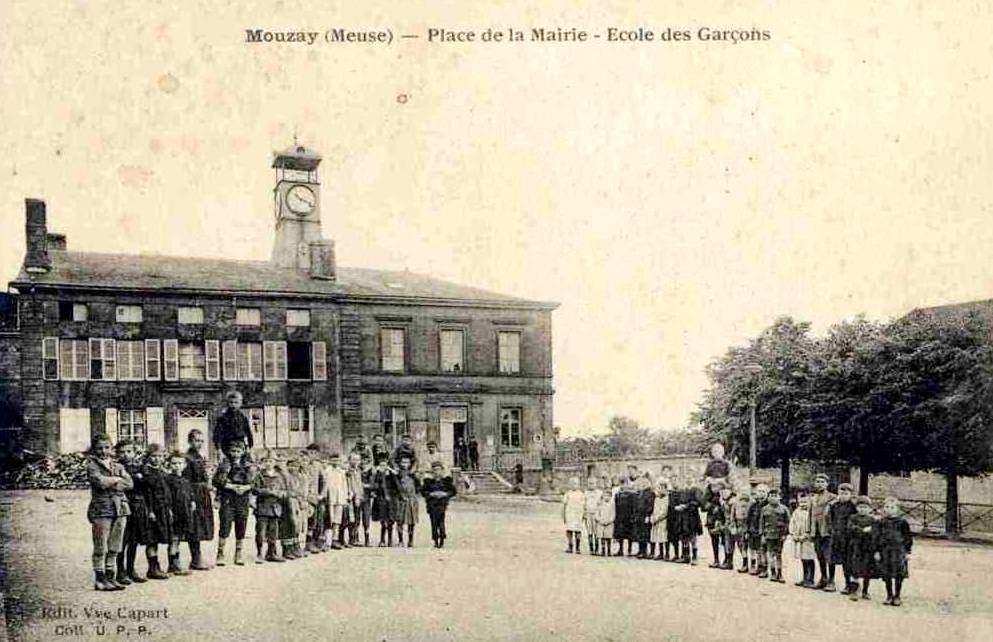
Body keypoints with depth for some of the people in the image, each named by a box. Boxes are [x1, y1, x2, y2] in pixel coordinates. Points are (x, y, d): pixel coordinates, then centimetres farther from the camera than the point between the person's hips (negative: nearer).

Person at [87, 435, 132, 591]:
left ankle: (110, 578, 14)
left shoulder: (118, 466, 17)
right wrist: (117, 479, -1)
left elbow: (130, 484, 3)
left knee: (114, 548, 8)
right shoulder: (92, 465, 2)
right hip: (101, 509, -5)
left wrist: (111, 483, -8)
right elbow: (100, 481, -16)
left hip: (120, 508, 5)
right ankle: (100, 580, 0)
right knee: (101, 547, -4)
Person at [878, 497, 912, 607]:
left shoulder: (902, 522, -5)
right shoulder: (882, 522, 5)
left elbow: (908, 537, -2)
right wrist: (877, 551, 7)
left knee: (898, 575, 0)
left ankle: (897, 596, 12)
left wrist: (908, 551, -4)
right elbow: (878, 537, 10)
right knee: (886, 575, 7)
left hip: (899, 551, -3)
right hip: (885, 551, 3)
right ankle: (889, 596, 18)